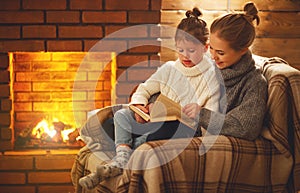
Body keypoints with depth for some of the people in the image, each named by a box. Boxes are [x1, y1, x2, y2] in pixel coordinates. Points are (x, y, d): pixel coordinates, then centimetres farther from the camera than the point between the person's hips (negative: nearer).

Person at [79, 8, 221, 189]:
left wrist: (199, 112, -28)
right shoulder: (169, 68, 14)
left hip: (186, 126, -6)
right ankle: (121, 158, -37)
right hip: (158, 120, 6)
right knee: (122, 115, -15)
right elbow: (144, 89, 17)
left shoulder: (211, 76, -1)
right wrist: (139, 106, -6)